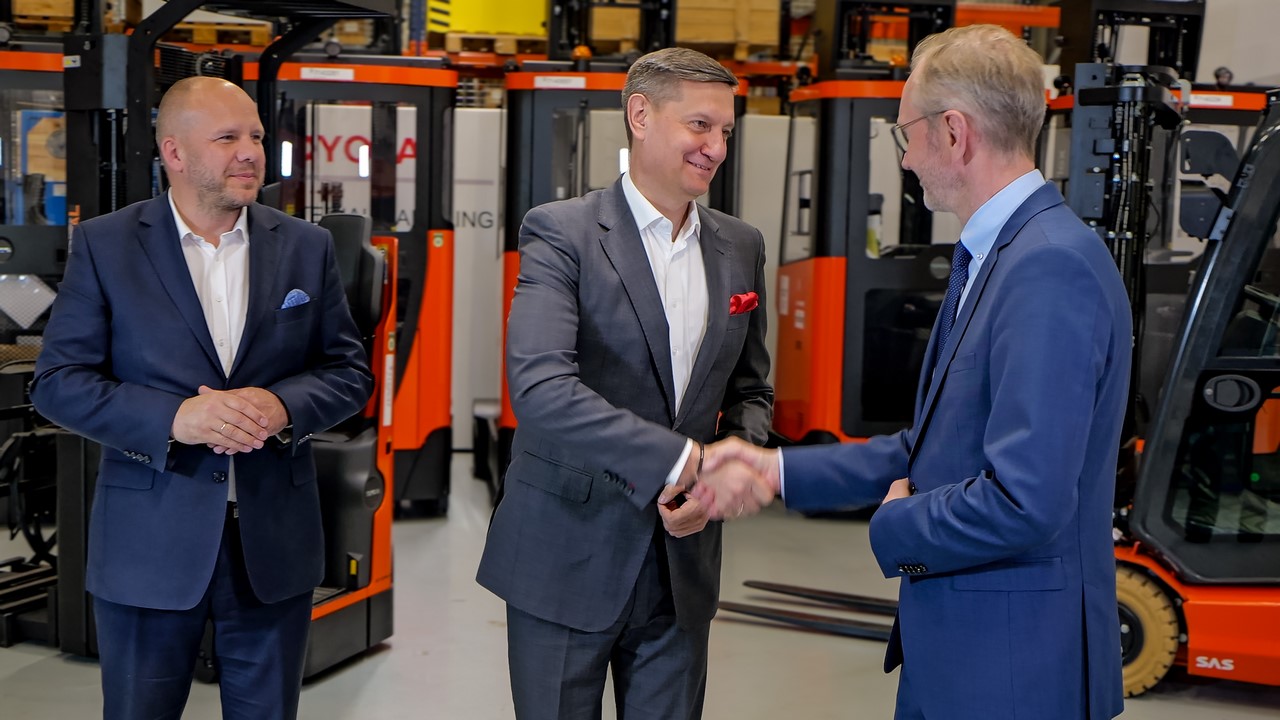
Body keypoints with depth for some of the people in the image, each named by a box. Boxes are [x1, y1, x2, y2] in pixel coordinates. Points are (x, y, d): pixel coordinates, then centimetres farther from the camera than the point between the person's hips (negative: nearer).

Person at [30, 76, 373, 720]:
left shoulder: (307, 247, 6)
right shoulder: (104, 245, -1)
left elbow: (349, 372, 6)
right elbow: (58, 381, -5)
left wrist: (283, 406, -15)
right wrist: (174, 418, -19)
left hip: (274, 546, 2)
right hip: (149, 546, -2)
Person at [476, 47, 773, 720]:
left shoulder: (740, 247, 8)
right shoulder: (561, 232, -10)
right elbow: (539, 386, -24)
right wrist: (677, 458, -30)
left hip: (682, 561, 5)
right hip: (568, 557, -4)